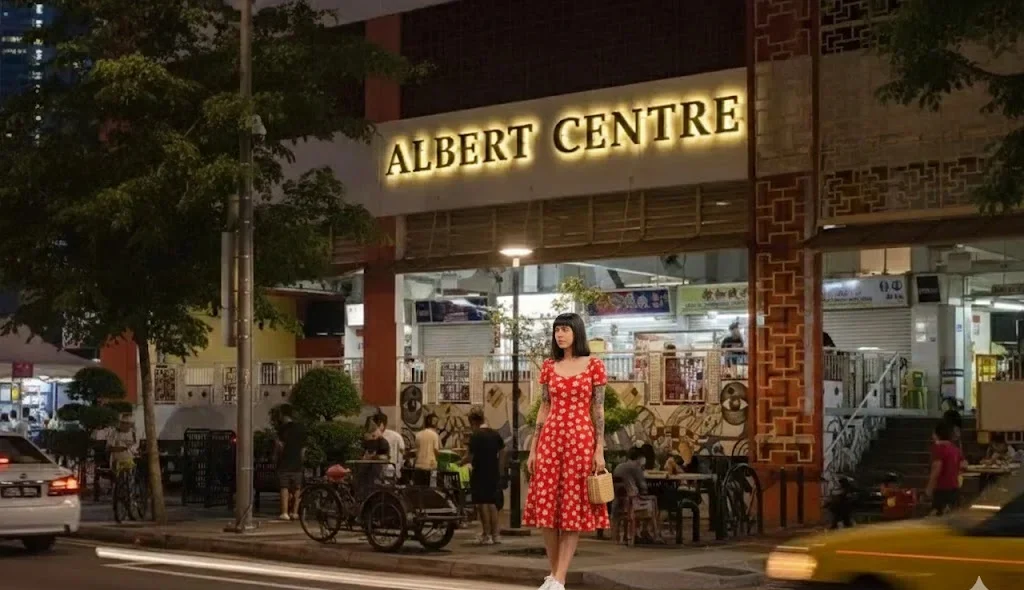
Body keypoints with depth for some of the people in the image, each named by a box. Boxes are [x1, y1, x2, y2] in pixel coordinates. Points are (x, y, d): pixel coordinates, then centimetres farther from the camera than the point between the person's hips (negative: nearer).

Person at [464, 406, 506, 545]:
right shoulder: (495, 434, 8)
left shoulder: (475, 436, -13)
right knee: (492, 503, 14)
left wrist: (460, 463, 2)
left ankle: (486, 535, 0)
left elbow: (470, 457, -17)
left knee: (482, 504, 0)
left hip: (480, 474, -7)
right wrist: (500, 471, 15)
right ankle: (495, 535, 15)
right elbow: (502, 454, 10)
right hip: (493, 474, 7)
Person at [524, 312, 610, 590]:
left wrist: (600, 451, -5)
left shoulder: (594, 365, 1)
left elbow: (598, 411, 0)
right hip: (550, 438, 3)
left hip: (581, 439, -3)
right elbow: (544, 409, 11)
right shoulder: (549, 367, 10)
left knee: (573, 507, -3)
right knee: (546, 506, 1)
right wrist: (533, 448, 7)